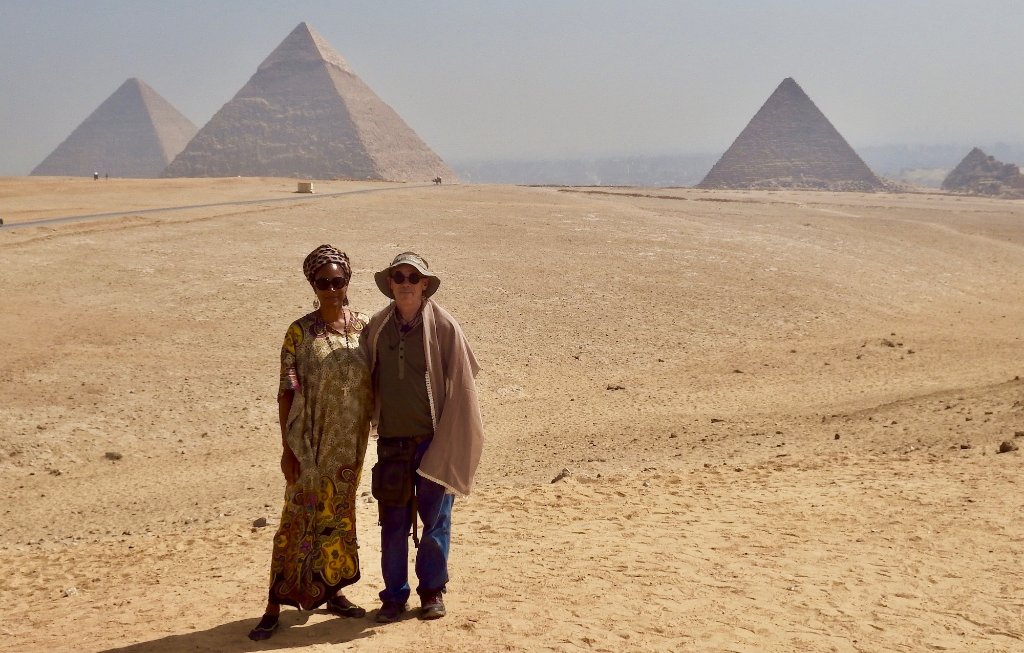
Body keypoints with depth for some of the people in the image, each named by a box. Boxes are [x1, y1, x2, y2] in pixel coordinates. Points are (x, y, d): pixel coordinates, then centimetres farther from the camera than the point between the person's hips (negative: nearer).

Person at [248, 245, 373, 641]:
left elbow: (371, 383, 9)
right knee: (299, 518, -1)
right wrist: (288, 448, -11)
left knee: (338, 515, 14)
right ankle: (275, 606, 7)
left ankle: (332, 591, 28)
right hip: (311, 443, -4)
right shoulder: (300, 333, -9)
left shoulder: (362, 326, 2)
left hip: (350, 444, 4)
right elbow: (287, 392, -8)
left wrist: (373, 435, 8)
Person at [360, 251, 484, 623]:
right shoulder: (376, 328, 3)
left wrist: (452, 443, -9)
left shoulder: (443, 326, -7)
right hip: (391, 442, 3)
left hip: (433, 441, -3)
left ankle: (433, 591, 23)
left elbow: (460, 385, -6)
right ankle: (394, 595, 21)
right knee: (393, 523, 9)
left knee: (435, 519, 7)